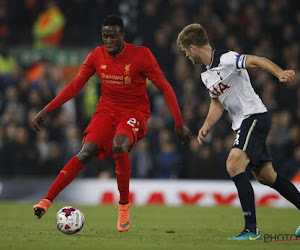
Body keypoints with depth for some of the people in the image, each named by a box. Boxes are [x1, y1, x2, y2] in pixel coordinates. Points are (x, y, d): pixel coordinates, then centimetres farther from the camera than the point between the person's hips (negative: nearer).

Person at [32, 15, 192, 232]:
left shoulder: (141, 55, -13)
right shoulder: (97, 56, -2)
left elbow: (165, 87, -11)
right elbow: (75, 86, 6)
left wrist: (179, 123, -15)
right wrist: (47, 110, 1)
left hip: (134, 112, -3)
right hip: (107, 110, 3)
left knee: (119, 145, -34)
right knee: (86, 152, -19)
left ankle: (124, 207, -18)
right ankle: (47, 201, -21)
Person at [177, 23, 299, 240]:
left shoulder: (226, 59, -16)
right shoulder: (206, 73, 13)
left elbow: (257, 61, -28)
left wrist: (280, 73, -46)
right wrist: (207, 126, 7)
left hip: (255, 116, -10)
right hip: (243, 123, 10)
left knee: (234, 165, -24)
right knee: (265, 175, 15)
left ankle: (251, 229, -26)